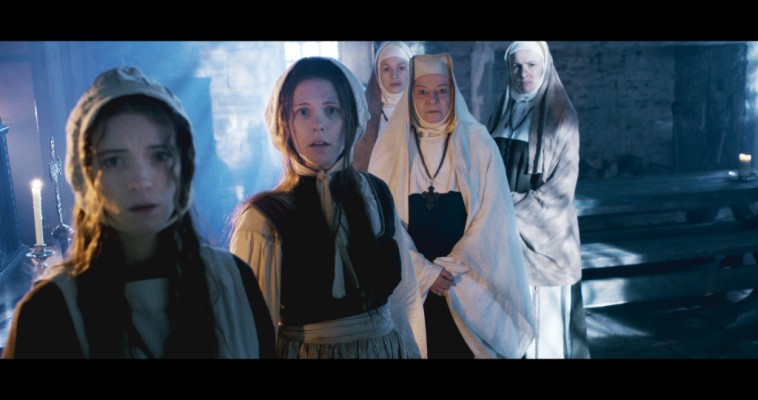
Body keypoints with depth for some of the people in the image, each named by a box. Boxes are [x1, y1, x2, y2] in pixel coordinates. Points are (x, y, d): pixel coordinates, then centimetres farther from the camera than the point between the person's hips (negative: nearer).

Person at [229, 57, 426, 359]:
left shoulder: (376, 194, -4)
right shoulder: (264, 218, -18)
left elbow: (404, 297, 4)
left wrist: (414, 351, 7)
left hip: (388, 347, 4)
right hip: (308, 351, -4)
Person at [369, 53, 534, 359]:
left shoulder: (477, 141, -3)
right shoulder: (391, 144, -3)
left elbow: (490, 216, -5)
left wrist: (452, 269, -9)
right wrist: (424, 271, -11)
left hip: (468, 280, 0)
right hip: (409, 281, 0)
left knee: (463, 347, 9)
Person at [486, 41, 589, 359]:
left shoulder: (560, 116, -6)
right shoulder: (502, 113, 10)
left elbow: (562, 181, -11)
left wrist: (517, 210, -13)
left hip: (542, 227, -4)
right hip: (505, 228, 5)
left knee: (544, 305, 0)